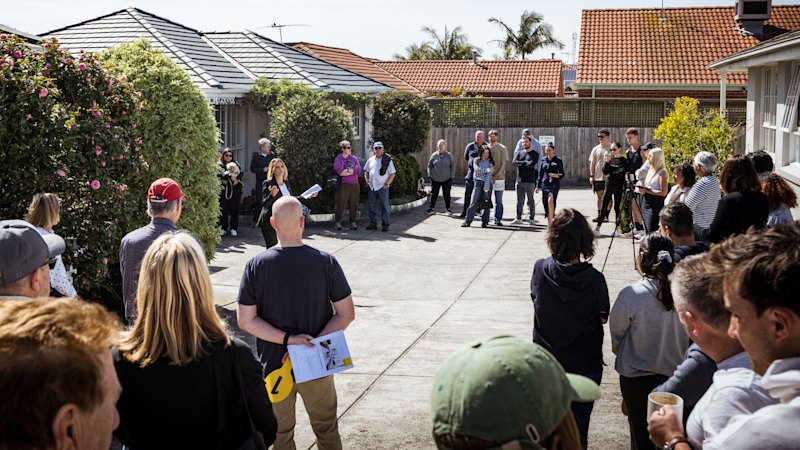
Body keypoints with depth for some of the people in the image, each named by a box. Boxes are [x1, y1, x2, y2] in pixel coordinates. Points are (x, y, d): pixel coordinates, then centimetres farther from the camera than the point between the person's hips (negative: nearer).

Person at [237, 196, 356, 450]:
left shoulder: (256, 265, -12)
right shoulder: (326, 262, -13)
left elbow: (245, 320, -13)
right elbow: (346, 314, -12)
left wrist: (287, 339, -16)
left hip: (274, 365, 0)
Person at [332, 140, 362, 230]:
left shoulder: (353, 158, 12)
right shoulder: (338, 159, -1)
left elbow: (359, 170, 1)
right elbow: (340, 172, -16)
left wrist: (347, 170, -9)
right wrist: (353, 171, -7)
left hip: (355, 185, 4)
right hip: (344, 185, -4)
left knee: (354, 205, 5)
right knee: (341, 204, -5)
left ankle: (353, 222, 13)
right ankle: (337, 222, 4)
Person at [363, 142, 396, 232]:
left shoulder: (387, 160, -2)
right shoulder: (370, 160, 11)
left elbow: (392, 174, -2)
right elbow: (366, 172, 21)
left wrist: (387, 184, -10)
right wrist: (367, 180, 6)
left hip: (382, 187, -4)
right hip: (372, 187, 4)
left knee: (384, 206, 0)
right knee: (372, 207, 8)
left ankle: (385, 224, 5)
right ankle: (373, 223, 16)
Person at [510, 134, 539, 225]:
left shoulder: (535, 154, 2)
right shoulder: (519, 153, 13)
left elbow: (531, 165, -14)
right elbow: (514, 163, -5)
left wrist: (520, 163, -4)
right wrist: (525, 163, -12)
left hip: (530, 181, -3)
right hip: (519, 180, 4)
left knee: (531, 200, 1)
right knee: (519, 201, 6)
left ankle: (531, 218, 6)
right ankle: (518, 218, 9)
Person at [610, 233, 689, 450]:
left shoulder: (630, 295, -23)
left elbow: (616, 334, -7)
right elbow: (689, 337, 0)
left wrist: (623, 356, 14)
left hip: (637, 378, -3)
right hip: (675, 375, 3)